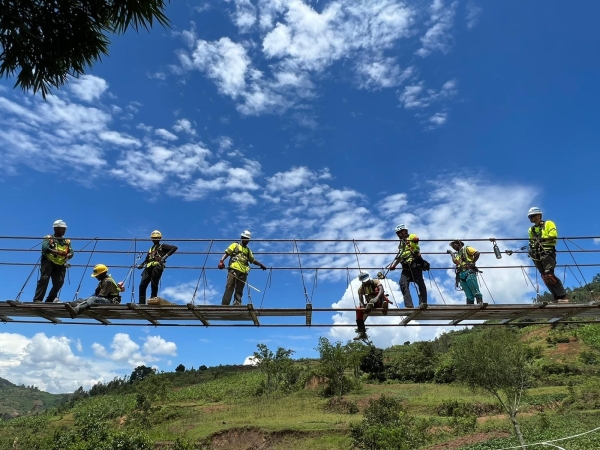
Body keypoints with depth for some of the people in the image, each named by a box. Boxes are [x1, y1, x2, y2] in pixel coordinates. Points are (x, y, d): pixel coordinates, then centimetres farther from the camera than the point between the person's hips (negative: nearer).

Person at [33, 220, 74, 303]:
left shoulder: (67, 241, 18)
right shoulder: (48, 238, 7)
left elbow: (71, 252, 6)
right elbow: (45, 248, -13)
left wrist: (67, 256, -20)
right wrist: (58, 252, -28)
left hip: (60, 264, 3)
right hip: (48, 262, -3)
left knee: (59, 282, -7)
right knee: (44, 279, -15)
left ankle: (50, 300, 7)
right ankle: (37, 299, -12)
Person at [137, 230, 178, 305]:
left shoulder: (162, 246, 15)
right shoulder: (150, 249, 33)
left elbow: (174, 248, 1)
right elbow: (146, 260, 28)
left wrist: (166, 255, -9)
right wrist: (141, 265, 8)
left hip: (157, 267, -6)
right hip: (148, 268, 6)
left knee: (154, 285, -14)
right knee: (142, 286, -4)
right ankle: (141, 303, -4)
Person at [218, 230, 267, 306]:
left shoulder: (248, 250, 28)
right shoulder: (235, 245, 16)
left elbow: (253, 260, 33)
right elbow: (226, 253, 4)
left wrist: (260, 264, 24)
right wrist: (222, 261, -12)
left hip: (243, 272, 4)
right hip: (234, 269, -4)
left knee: (239, 291, -1)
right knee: (229, 287, -14)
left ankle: (236, 306, -5)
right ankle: (224, 305, -17)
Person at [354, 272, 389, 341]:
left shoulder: (376, 282, -11)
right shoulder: (361, 288, -1)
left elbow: (382, 290, -31)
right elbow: (360, 299, -12)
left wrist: (376, 298, -51)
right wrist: (362, 305, -36)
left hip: (379, 303, -4)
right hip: (369, 304, 4)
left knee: (377, 289, -29)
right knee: (359, 310, -23)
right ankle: (362, 332, -22)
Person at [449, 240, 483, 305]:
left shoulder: (466, 248, 12)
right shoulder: (458, 254, 30)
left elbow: (477, 253, -3)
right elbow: (455, 261, 11)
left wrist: (472, 263, -6)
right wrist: (452, 254, 22)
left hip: (469, 272, -6)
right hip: (461, 274, 6)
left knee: (475, 291, -14)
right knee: (469, 295, -1)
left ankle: (480, 302, -17)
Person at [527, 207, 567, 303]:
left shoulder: (548, 224, 6)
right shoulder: (531, 229, 23)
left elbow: (554, 236, -9)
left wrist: (543, 239, -19)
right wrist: (531, 249, 3)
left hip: (547, 253, -6)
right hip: (537, 256, 6)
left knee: (549, 275, -21)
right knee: (545, 277, 1)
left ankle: (563, 296, -16)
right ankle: (557, 298, 5)